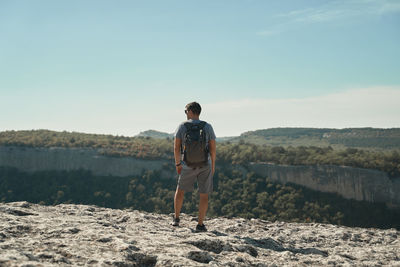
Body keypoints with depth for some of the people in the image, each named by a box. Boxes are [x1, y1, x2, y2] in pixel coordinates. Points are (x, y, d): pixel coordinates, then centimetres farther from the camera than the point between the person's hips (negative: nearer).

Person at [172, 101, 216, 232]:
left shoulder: (182, 126, -6)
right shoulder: (208, 127, -3)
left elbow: (176, 147, -6)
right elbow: (212, 148, -3)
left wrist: (178, 164, 6)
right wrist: (213, 165, 8)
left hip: (188, 166, 0)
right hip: (205, 165, 0)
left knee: (180, 189, 22)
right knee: (204, 195, 7)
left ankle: (176, 218, 25)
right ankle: (200, 225, 6)